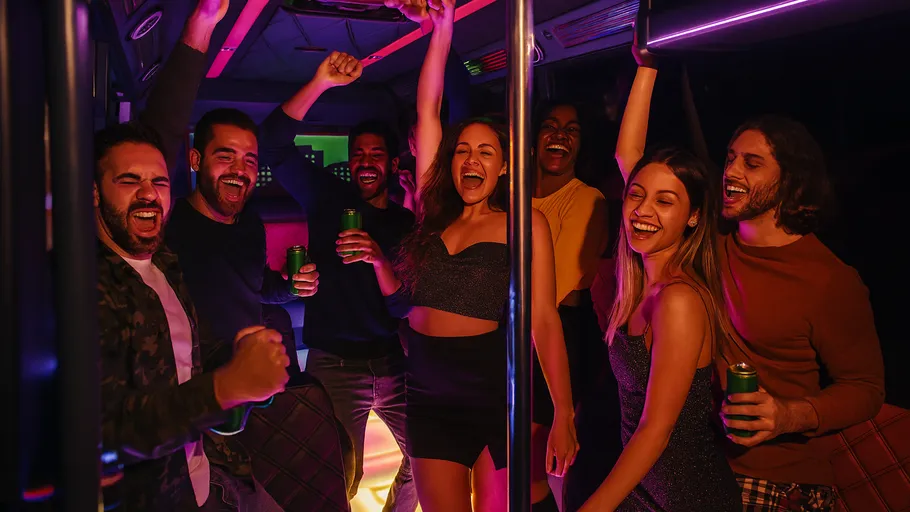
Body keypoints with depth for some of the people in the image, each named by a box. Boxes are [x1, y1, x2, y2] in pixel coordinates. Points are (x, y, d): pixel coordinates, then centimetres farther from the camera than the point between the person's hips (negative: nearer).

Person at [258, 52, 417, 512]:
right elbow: (273, 146, -11)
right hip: (335, 365, -3)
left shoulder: (407, 223, 8)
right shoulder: (328, 199, 3)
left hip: (394, 364, 3)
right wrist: (320, 83, -22)